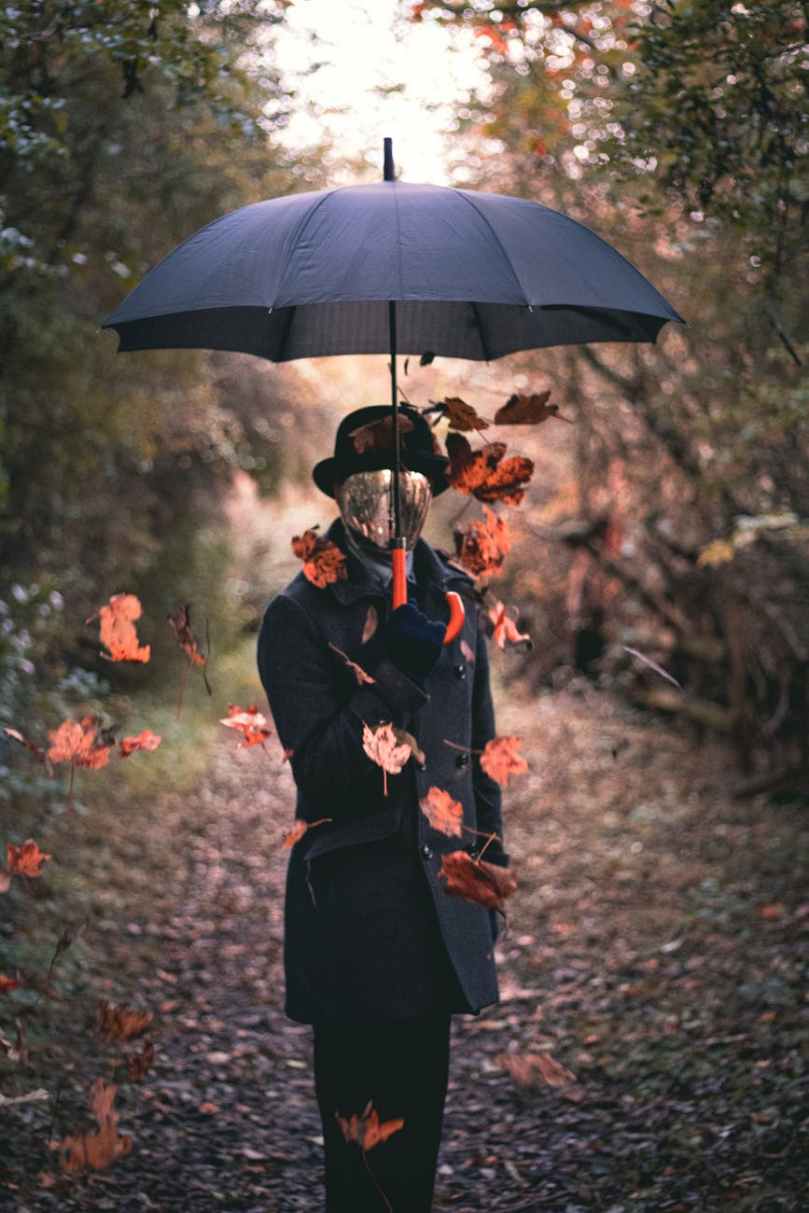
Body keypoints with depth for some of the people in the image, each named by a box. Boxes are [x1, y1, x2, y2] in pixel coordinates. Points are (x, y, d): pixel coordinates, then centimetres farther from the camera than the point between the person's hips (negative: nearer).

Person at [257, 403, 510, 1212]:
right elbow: (319, 767, -14)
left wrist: (491, 866, 16)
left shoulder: (452, 604, 10)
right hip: (354, 909, -5)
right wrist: (396, 668, -21)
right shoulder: (300, 616, -7)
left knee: (421, 1119, 14)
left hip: (442, 894, 5)